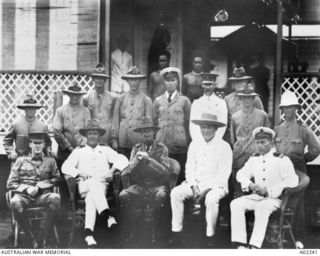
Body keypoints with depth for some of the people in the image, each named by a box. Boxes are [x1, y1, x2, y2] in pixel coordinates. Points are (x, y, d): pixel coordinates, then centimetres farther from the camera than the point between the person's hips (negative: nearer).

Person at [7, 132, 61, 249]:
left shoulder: (50, 161, 18)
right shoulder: (21, 160, 15)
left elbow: (57, 179, 13)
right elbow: (10, 184, 11)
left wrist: (40, 186, -2)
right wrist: (27, 189, -6)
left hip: (43, 196, 1)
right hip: (24, 196, -1)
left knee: (56, 198, -35)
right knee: (15, 202, -37)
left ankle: (45, 240, -26)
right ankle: (33, 241, -27)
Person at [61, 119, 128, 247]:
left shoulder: (106, 150, 25)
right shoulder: (78, 151, 23)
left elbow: (123, 160, 12)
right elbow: (65, 167, 9)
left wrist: (113, 169, -7)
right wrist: (80, 173, -8)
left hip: (102, 184, 1)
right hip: (84, 185, -1)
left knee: (91, 197, -36)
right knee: (94, 187, -39)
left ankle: (88, 232, -55)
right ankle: (107, 216, -62)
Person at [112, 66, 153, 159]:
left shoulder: (146, 100, 8)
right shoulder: (120, 99, 12)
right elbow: (116, 120, 11)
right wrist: (114, 139, 5)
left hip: (139, 141, -1)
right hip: (123, 142, 1)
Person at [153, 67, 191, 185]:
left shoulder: (184, 100, 6)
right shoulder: (158, 101, 12)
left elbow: (188, 122, 8)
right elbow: (154, 122, 15)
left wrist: (188, 141, 5)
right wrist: (155, 140, 10)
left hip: (180, 145, -1)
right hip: (162, 144, 2)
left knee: (180, 175, -2)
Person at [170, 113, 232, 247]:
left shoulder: (224, 147, -5)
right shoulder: (194, 144, 11)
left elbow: (223, 174, -9)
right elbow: (189, 168, 9)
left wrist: (206, 189, -16)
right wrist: (194, 186, -8)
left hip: (215, 186, -5)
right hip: (195, 184, 5)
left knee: (211, 199, -36)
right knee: (175, 193, -20)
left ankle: (210, 236, -21)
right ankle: (176, 231, -15)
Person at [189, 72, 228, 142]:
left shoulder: (221, 103, 6)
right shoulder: (196, 103, 9)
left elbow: (222, 125, 1)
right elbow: (192, 125, 4)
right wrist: (199, 141, -8)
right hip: (198, 141, 1)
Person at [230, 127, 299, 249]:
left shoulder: (281, 160, -6)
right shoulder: (254, 159, 13)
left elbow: (293, 180, -15)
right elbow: (241, 174, 20)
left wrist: (268, 190, -20)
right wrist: (250, 185, -4)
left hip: (275, 198, -6)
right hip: (256, 196, 6)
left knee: (262, 207, -38)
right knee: (235, 204, -19)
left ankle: (255, 246, -37)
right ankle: (240, 244, -23)